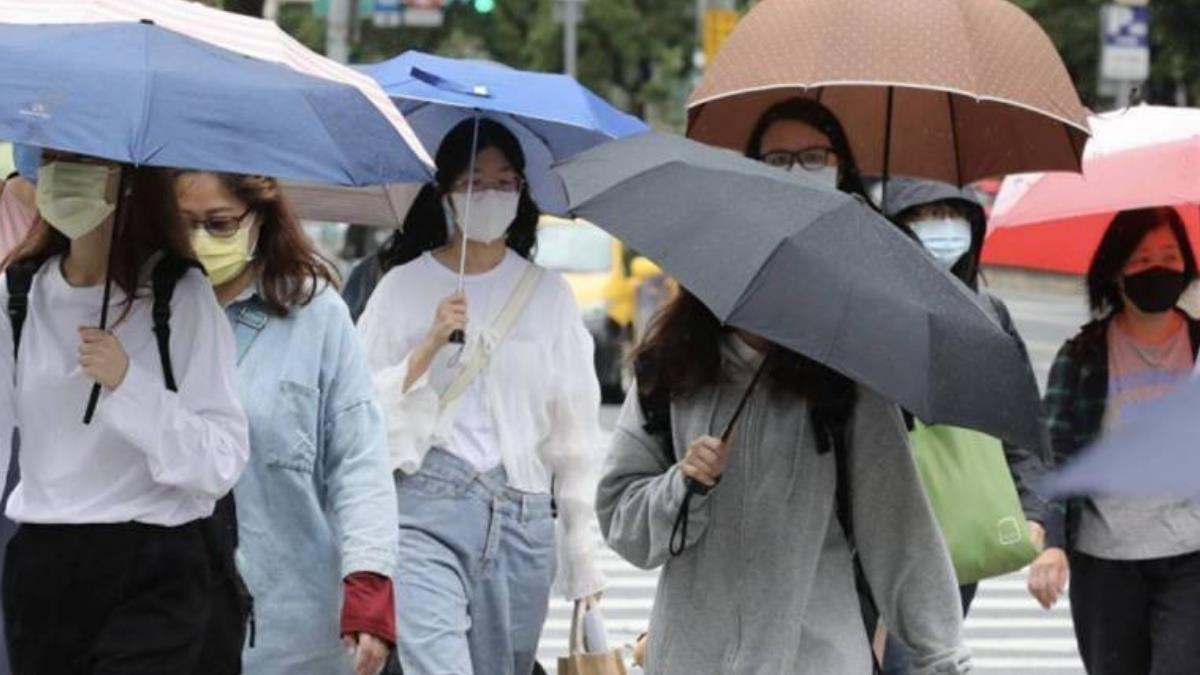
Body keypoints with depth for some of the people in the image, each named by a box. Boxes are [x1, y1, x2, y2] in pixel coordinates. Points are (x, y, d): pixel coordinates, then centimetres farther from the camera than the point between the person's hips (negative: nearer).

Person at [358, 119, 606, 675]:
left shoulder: (549, 295, 13)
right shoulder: (404, 286, 7)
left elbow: (574, 432, 13)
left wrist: (581, 552, 10)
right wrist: (431, 346, -10)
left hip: (522, 519, 3)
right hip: (426, 509, -3)